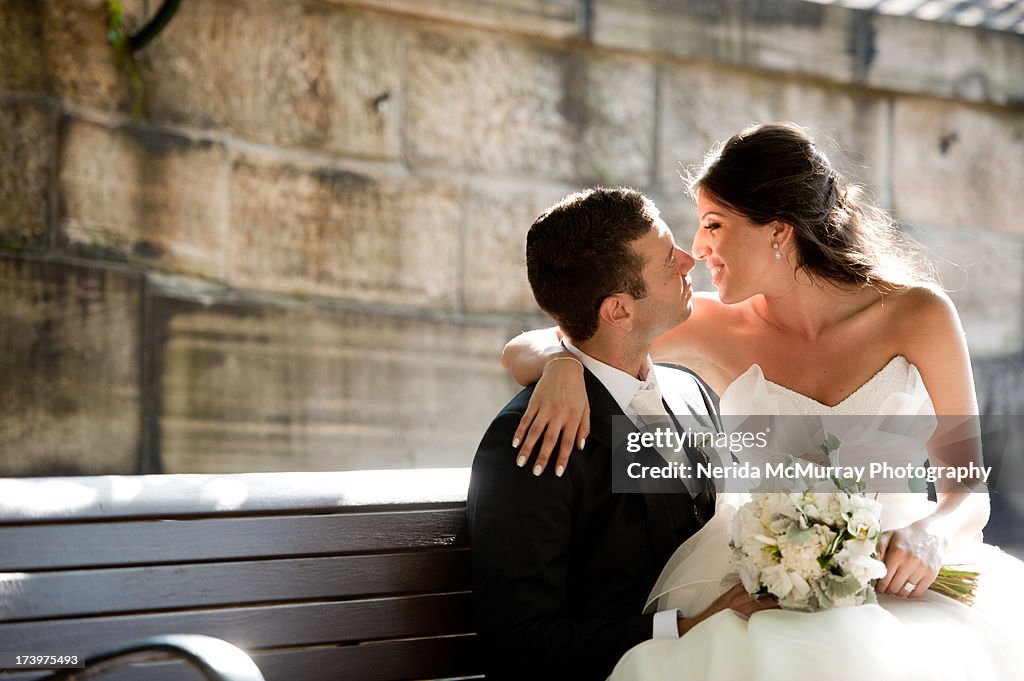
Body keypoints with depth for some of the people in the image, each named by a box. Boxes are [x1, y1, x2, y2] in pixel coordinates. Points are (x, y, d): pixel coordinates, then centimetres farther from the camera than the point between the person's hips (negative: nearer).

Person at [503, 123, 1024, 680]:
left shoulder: (917, 315, 0)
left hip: (894, 579, -1)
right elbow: (522, 352, 7)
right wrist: (563, 363, -18)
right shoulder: (714, 329, 3)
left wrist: (930, 534, -20)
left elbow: (967, 488, 4)